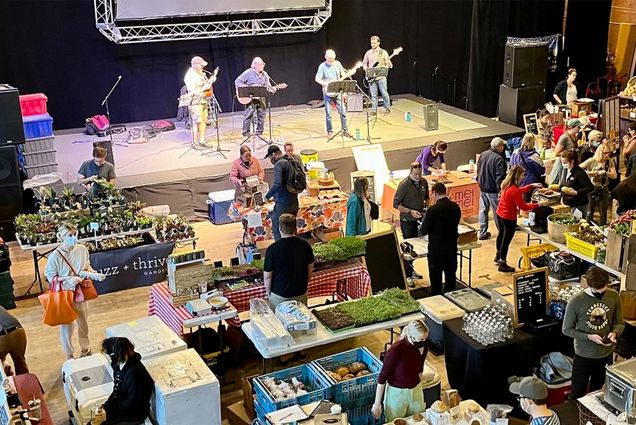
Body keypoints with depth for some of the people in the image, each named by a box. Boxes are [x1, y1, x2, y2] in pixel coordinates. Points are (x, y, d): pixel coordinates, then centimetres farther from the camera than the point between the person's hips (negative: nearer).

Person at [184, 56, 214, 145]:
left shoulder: (201, 74, 9)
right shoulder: (190, 76, -16)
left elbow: (205, 84, 22)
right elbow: (193, 92, -21)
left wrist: (210, 81, 4)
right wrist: (204, 88, -21)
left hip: (203, 101, 9)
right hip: (195, 102, -9)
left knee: (204, 121, 10)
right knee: (197, 122, -7)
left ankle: (202, 141, 19)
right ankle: (195, 143, 0)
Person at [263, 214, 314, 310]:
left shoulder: (272, 249, -19)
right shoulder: (305, 245, -9)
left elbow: (267, 276, -11)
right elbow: (310, 269, 3)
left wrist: (269, 293, 5)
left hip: (279, 296, -3)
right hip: (301, 294, 3)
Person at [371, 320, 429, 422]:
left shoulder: (423, 347, -11)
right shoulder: (396, 349, -27)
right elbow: (382, 377, -19)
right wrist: (377, 404, -14)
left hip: (416, 391, 5)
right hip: (396, 393, -5)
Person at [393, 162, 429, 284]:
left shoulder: (424, 182, -1)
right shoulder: (404, 185, -18)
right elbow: (396, 204, -15)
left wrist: (426, 206, -4)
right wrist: (410, 211, -24)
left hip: (419, 219, 6)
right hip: (407, 220, -6)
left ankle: (411, 268, 32)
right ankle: (407, 275, 4)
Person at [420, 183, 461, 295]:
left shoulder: (433, 210, -20)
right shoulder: (456, 207, -4)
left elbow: (424, 231, -14)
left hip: (436, 249, -5)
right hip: (452, 247, 5)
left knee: (436, 278, 7)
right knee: (451, 275, 18)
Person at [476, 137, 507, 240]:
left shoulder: (483, 155, 2)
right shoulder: (499, 159, -19)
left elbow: (478, 171, 13)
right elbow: (500, 177, -21)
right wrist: (500, 191, -18)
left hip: (482, 188, 6)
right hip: (493, 189, -6)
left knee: (483, 210, 13)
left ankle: (482, 233, 19)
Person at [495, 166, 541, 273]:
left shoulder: (506, 185, -2)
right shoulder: (514, 191, -29)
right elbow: (524, 207, -22)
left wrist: (531, 186, 12)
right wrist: (537, 204, -12)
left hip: (499, 214, 10)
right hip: (509, 218, -9)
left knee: (501, 234, 28)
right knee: (506, 240, 5)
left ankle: (498, 256, 49)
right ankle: (502, 265, 17)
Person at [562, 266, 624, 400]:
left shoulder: (614, 296, -10)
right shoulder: (576, 301, -21)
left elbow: (620, 323, 3)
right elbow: (567, 330, -10)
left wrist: (615, 333, -19)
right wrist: (589, 337, -23)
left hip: (606, 355, 3)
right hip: (583, 356, -3)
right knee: (577, 395, 11)